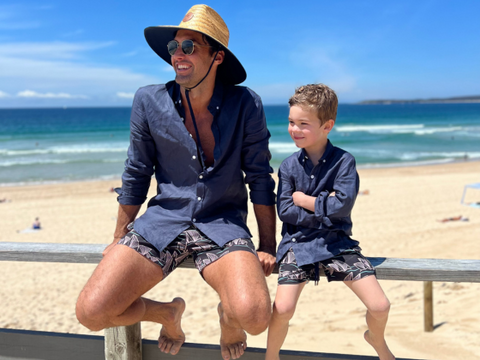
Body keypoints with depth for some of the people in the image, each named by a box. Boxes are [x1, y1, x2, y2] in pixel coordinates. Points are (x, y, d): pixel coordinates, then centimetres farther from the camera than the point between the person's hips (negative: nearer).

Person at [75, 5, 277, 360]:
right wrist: (120, 239, 13)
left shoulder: (246, 105, -6)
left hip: (223, 224, -1)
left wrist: (268, 247, -1)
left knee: (254, 317, -28)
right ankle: (167, 313, 20)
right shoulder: (149, 101, -2)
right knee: (91, 311, -14)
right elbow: (136, 175, 8)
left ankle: (228, 317, 14)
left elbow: (260, 178, 1)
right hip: (163, 221, 2)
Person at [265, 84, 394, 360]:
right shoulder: (289, 166, 1)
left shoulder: (344, 161, -5)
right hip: (298, 242, 0)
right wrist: (325, 211, -13)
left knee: (380, 306, -7)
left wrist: (304, 199, -9)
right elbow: (285, 210, -6)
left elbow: (342, 205, -16)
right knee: (283, 309, -18)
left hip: (337, 241, 0)